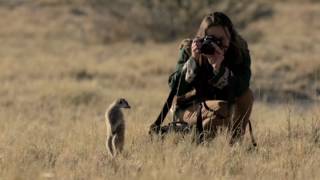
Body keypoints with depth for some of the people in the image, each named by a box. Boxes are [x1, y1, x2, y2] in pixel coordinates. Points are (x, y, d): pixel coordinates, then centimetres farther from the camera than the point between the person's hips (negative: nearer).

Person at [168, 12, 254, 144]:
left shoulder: (239, 52, -15)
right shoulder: (188, 50, -18)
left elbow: (239, 89, -30)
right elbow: (176, 89, -28)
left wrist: (218, 67, -46)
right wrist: (193, 60, -39)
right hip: (189, 108, -4)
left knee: (247, 95, -22)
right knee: (221, 109, -32)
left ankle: (235, 142, -14)